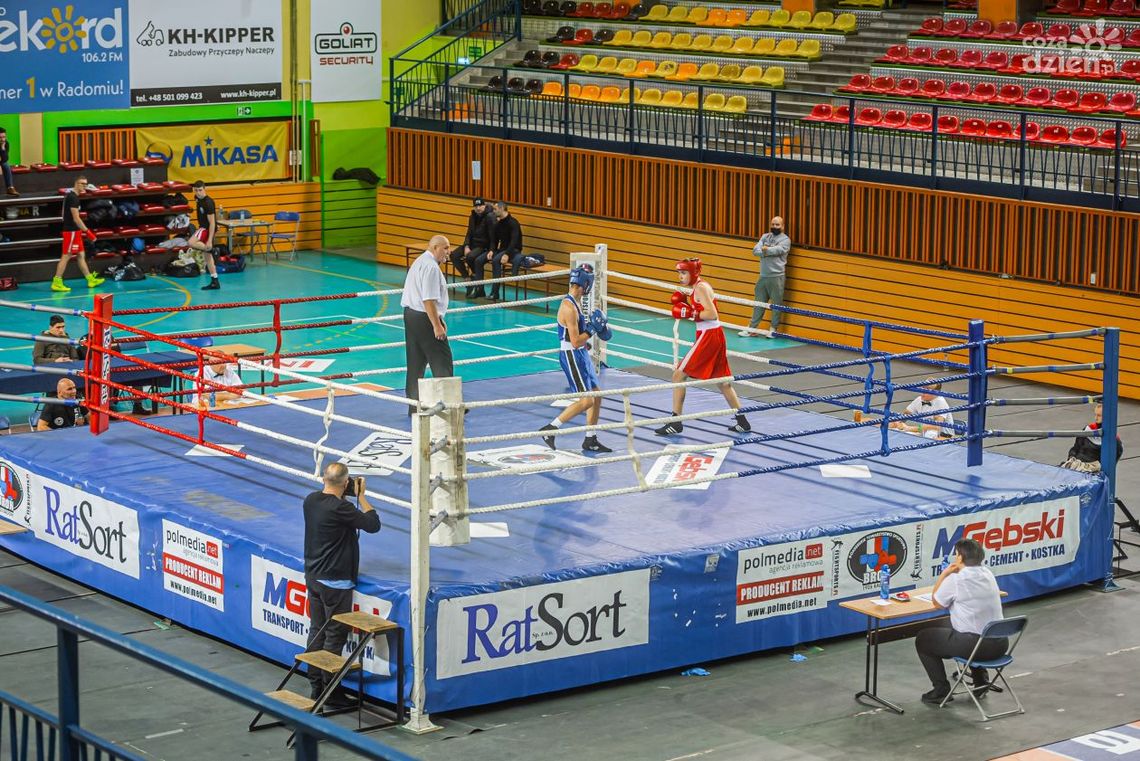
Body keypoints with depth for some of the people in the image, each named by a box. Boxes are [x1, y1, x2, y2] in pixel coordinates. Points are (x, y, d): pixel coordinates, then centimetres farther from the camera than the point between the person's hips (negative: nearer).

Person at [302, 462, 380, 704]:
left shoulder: (310, 501, 2)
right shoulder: (340, 509, -22)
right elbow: (373, 524, -19)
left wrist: (352, 496, 8)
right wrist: (360, 496, -8)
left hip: (313, 576, 8)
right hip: (335, 582, -8)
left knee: (316, 631, 14)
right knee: (335, 636, 1)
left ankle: (315, 687, 20)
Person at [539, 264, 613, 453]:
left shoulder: (575, 302, 9)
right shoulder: (569, 307, -23)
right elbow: (575, 342, -24)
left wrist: (595, 327, 11)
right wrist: (593, 328, -15)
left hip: (581, 355, 10)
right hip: (571, 357, -10)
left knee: (596, 395, 12)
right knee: (586, 400, -10)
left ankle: (590, 440, 20)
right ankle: (549, 429, -5)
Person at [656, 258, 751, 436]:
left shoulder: (701, 287, -15)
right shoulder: (699, 286, 14)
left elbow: (712, 314, -23)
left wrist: (689, 313, -20)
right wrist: (684, 304, 7)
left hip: (708, 336, -10)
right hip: (714, 335, 10)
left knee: (678, 375, -5)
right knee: (722, 382, 17)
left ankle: (676, 423, -4)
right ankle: (742, 422, 21)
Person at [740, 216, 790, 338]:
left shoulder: (785, 239, -2)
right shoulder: (765, 236, 13)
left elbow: (778, 250, -19)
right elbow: (755, 250, 0)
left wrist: (765, 250, -5)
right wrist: (767, 252, -16)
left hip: (776, 277, -5)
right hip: (763, 276, 5)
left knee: (776, 304, 0)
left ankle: (773, 329, 10)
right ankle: (752, 328, 15)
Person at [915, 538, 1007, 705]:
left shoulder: (956, 579, -13)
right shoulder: (987, 574, 9)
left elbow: (936, 602, 3)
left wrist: (944, 574, 8)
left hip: (976, 644, -7)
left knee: (922, 639, 14)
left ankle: (941, 690, 14)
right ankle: (980, 679, 34)